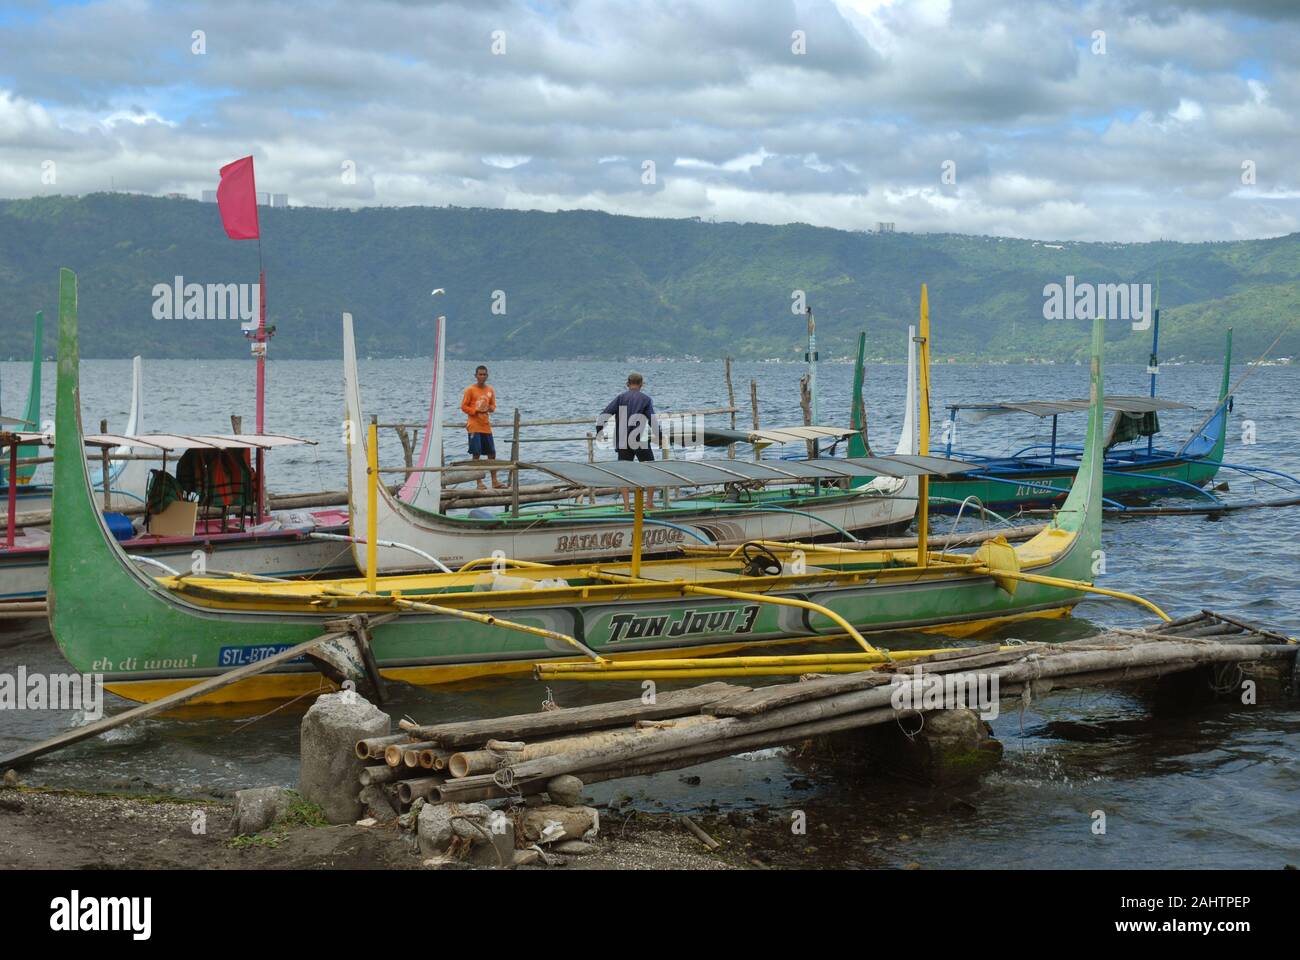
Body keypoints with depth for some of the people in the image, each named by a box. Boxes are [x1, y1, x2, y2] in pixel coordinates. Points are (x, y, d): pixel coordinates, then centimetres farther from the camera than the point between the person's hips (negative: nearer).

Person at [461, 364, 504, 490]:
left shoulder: (490, 390, 8)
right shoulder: (470, 390, -5)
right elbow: (463, 407, -5)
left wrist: (490, 408, -6)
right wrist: (476, 411, -17)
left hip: (486, 426, 5)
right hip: (474, 426, -5)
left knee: (492, 453, 5)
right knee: (476, 454, -4)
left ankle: (494, 481, 12)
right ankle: (479, 482, 0)